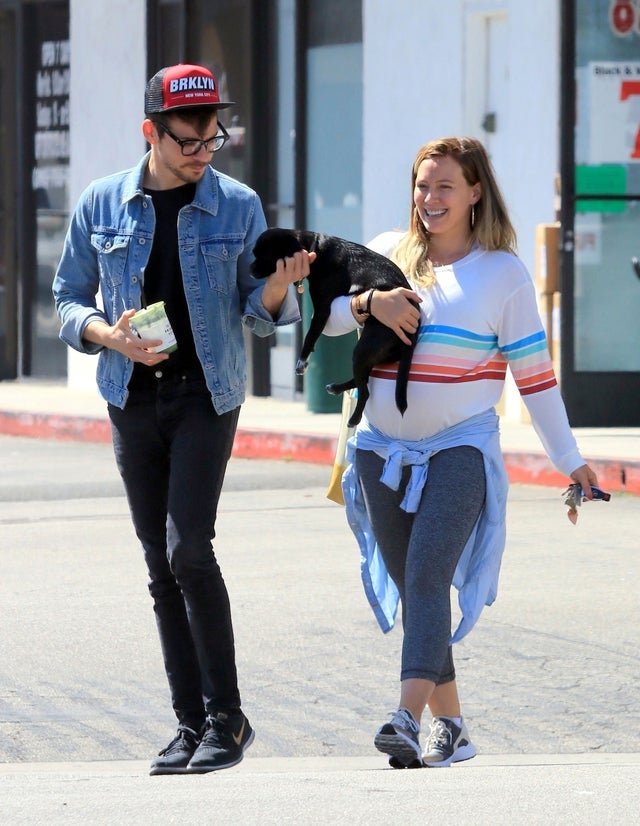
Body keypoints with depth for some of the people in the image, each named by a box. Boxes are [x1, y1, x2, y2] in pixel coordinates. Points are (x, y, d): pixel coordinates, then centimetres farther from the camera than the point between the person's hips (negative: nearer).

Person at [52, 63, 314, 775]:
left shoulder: (238, 205, 0)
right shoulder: (101, 204, 3)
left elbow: (259, 314, 2)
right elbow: (67, 298, 9)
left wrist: (279, 287, -20)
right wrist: (109, 335, -11)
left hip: (207, 396, -2)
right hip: (133, 400, 3)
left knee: (187, 549, -16)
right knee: (161, 566, 4)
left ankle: (226, 717, -6)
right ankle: (191, 723, 10)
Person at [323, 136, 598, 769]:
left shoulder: (503, 272, 1)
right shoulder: (388, 253, 9)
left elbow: (535, 376, 3)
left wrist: (569, 461, 4)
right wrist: (368, 302, -18)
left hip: (460, 450, -4)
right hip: (382, 451, 4)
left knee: (427, 577, -20)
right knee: (412, 591, 8)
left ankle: (407, 719, -32)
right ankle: (450, 727, 18)